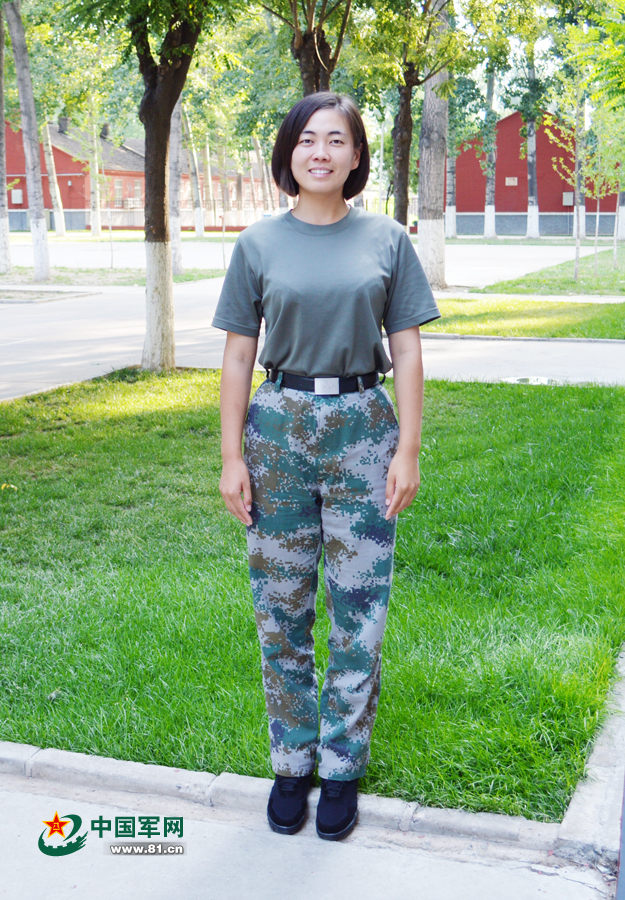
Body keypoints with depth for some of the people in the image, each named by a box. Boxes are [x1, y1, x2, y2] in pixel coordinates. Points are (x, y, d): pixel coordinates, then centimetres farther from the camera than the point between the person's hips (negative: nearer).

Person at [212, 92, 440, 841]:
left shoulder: (387, 241, 4)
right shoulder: (259, 244, 4)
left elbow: (407, 354, 3)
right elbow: (238, 357, 3)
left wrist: (408, 450, -4)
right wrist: (231, 457, -1)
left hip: (362, 428, 0)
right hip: (279, 428, 1)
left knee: (358, 610, 4)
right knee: (281, 608, 8)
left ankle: (343, 767, 20)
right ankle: (291, 762, 24)